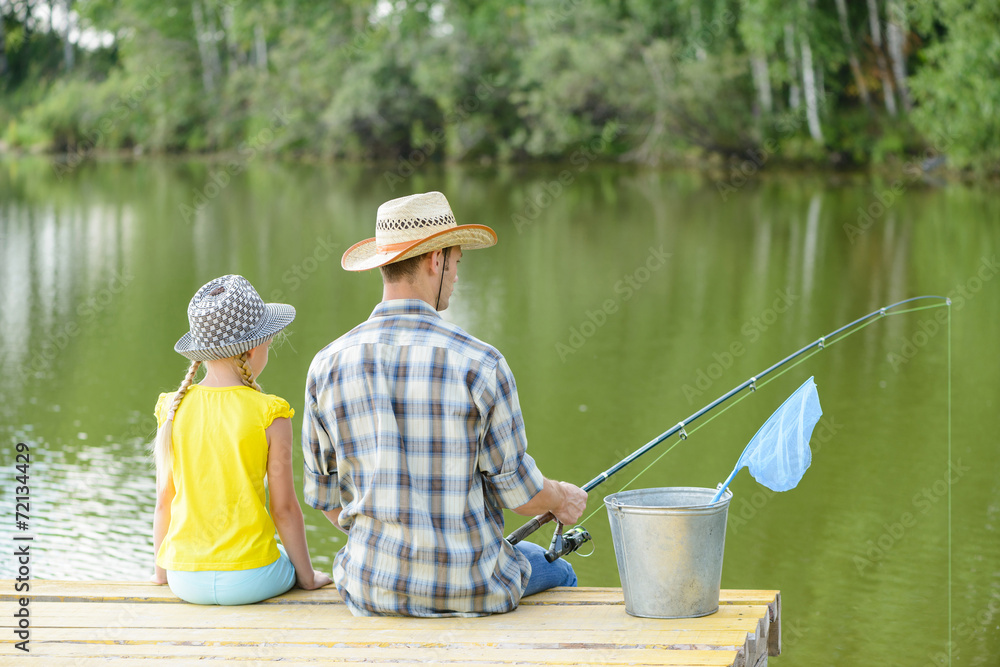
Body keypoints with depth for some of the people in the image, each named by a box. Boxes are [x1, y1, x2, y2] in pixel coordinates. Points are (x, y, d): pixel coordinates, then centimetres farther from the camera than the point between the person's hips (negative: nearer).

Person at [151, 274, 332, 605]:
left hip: (186, 578, 4)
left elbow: (163, 500, 3)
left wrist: (161, 572, 17)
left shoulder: (173, 408, -3)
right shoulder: (270, 416, -13)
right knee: (292, 562, 31)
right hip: (248, 578, -3)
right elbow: (284, 508, -8)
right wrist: (307, 576, 6)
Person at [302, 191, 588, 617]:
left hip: (373, 589, 3)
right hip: (472, 590, -3)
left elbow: (325, 496, 4)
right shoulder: (480, 365, -16)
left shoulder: (327, 365, -6)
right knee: (557, 574, 32)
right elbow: (516, 490, -8)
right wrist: (561, 499, 15)